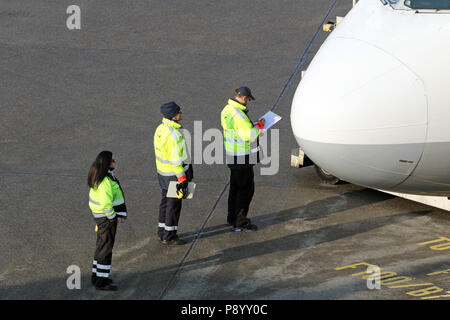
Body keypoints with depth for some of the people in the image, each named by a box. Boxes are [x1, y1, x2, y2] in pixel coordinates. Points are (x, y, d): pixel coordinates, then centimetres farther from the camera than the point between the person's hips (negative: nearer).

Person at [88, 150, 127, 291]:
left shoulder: (97, 177, 5)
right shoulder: (105, 181, -26)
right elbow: (106, 203, -29)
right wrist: (112, 217, -15)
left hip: (99, 215, 10)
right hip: (107, 217, -10)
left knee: (102, 246, 20)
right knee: (106, 247, -2)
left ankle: (97, 275, 31)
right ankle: (101, 281, 4)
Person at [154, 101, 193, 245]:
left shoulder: (160, 129, 3)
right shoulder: (174, 135, -26)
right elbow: (176, 160, -25)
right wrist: (182, 179, -20)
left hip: (162, 171, 9)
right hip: (174, 174, -9)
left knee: (165, 201, 18)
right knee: (174, 204, 3)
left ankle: (162, 233, 28)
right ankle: (169, 236, 11)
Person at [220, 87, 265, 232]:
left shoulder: (227, 109, 7)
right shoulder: (238, 115, -25)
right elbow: (250, 135, -28)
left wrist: (253, 125, 10)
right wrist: (259, 125, -13)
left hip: (232, 156, 10)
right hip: (242, 158, -10)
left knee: (235, 187, 20)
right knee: (246, 189, -1)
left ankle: (232, 218, 30)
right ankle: (240, 222, 3)